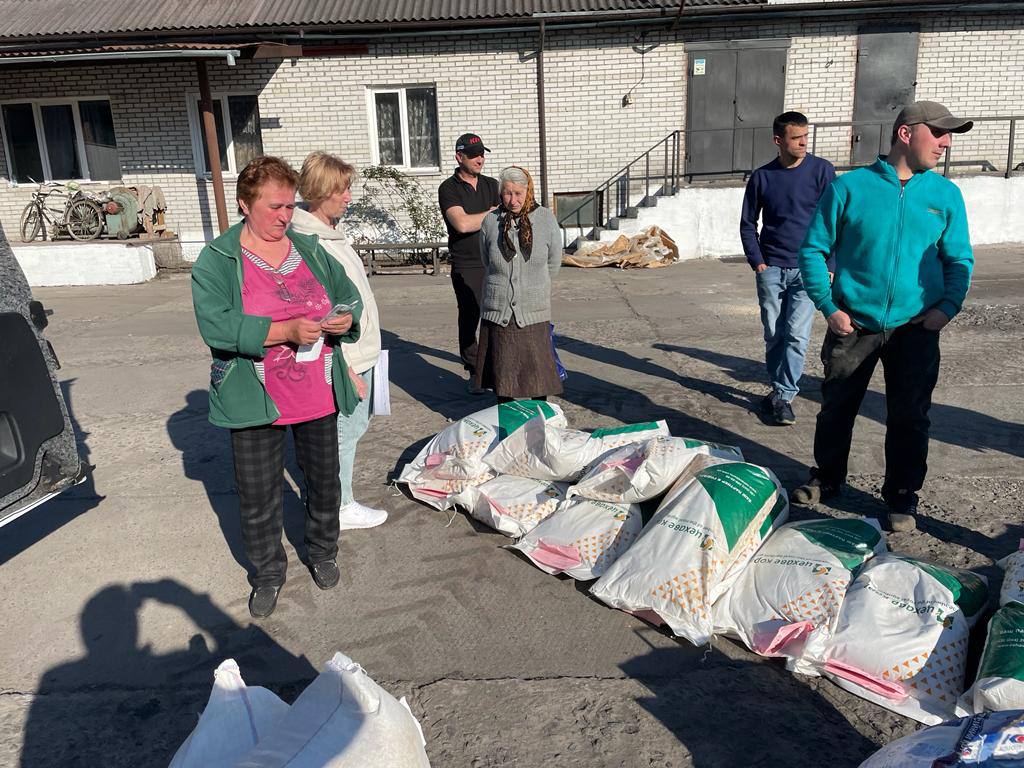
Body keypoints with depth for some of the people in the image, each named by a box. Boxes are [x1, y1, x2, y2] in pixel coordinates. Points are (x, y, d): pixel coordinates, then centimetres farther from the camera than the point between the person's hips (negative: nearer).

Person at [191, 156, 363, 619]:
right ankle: (267, 574, 30)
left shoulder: (309, 249, 6)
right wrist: (285, 330, -29)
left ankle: (322, 554, 40)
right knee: (258, 497, 8)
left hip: (317, 395, 4)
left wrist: (346, 318, -11)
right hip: (254, 401, -3)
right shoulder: (217, 260, -8)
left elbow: (347, 293, 13)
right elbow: (217, 326, -20)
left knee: (324, 481, 17)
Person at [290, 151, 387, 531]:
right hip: (344, 361, -10)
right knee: (343, 432, 4)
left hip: (360, 353, 10)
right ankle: (340, 508, 22)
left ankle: (337, 497, 37)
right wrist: (346, 370, -21)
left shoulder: (331, 230, 10)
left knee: (355, 425, 21)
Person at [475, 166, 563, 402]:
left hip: (533, 313, -1)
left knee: (537, 371, 3)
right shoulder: (490, 221, 0)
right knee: (502, 372, 7)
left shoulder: (546, 219, -2)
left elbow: (553, 264, 10)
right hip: (498, 311, 1)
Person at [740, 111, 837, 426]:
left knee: (796, 335, -7)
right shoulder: (762, 176, 3)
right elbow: (748, 224, 11)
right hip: (770, 270, 2)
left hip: (807, 269, -2)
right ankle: (778, 388, 23)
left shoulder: (821, 170, -2)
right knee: (774, 335, 8)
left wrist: (828, 266, -6)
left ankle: (784, 396, 0)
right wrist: (757, 262, 1)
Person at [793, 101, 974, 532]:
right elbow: (814, 249, -1)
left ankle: (901, 498, 23)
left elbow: (960, 259, 10)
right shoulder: (850, 187, -4)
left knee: (909, 417, 6)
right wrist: (829, 306, -9)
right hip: (852, 325, -1)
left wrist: (948, 306, -7)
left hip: (915, 329, 2)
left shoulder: (946, 195, 4)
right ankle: (826, 479, 33)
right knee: (836, 407, 11)